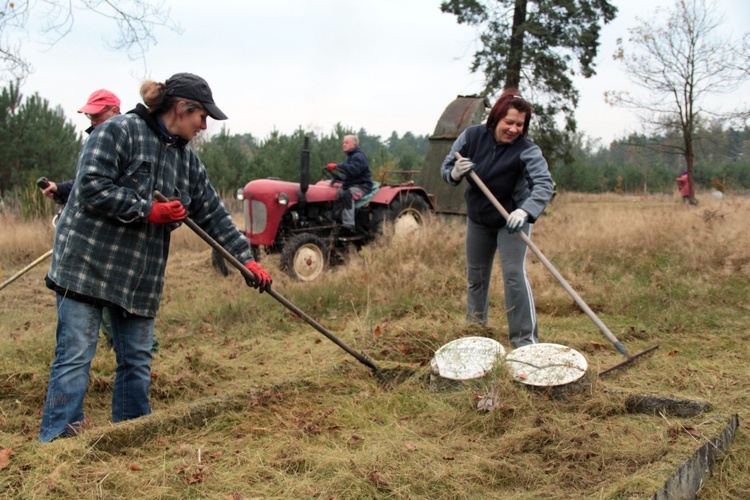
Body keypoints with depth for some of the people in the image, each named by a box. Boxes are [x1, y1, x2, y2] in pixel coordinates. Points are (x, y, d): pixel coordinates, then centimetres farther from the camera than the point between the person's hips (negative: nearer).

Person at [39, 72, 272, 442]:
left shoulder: (186, 158, 12)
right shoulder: (118, 132, -10)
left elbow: (212, 212, 13)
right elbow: (91, 189, -18)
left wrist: (246, 258, 8)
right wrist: (148, 210, -17)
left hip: (141, 276, 7)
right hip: (88, 263, -7)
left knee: (137, 360, 10)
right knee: (75, 356, -5)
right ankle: (56, 440, 2)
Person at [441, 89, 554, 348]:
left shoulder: (527, 151, -23)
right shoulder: (472, 136, -12)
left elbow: (544, 184, -35)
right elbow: (446, 168, -3)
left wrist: (525, 211, -53)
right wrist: (455, 173, -28)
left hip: (512, 221, -4)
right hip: (478, 220, 5)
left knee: (514, 275, -16)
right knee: (475, 277, 14)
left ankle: (525, 339, -9)